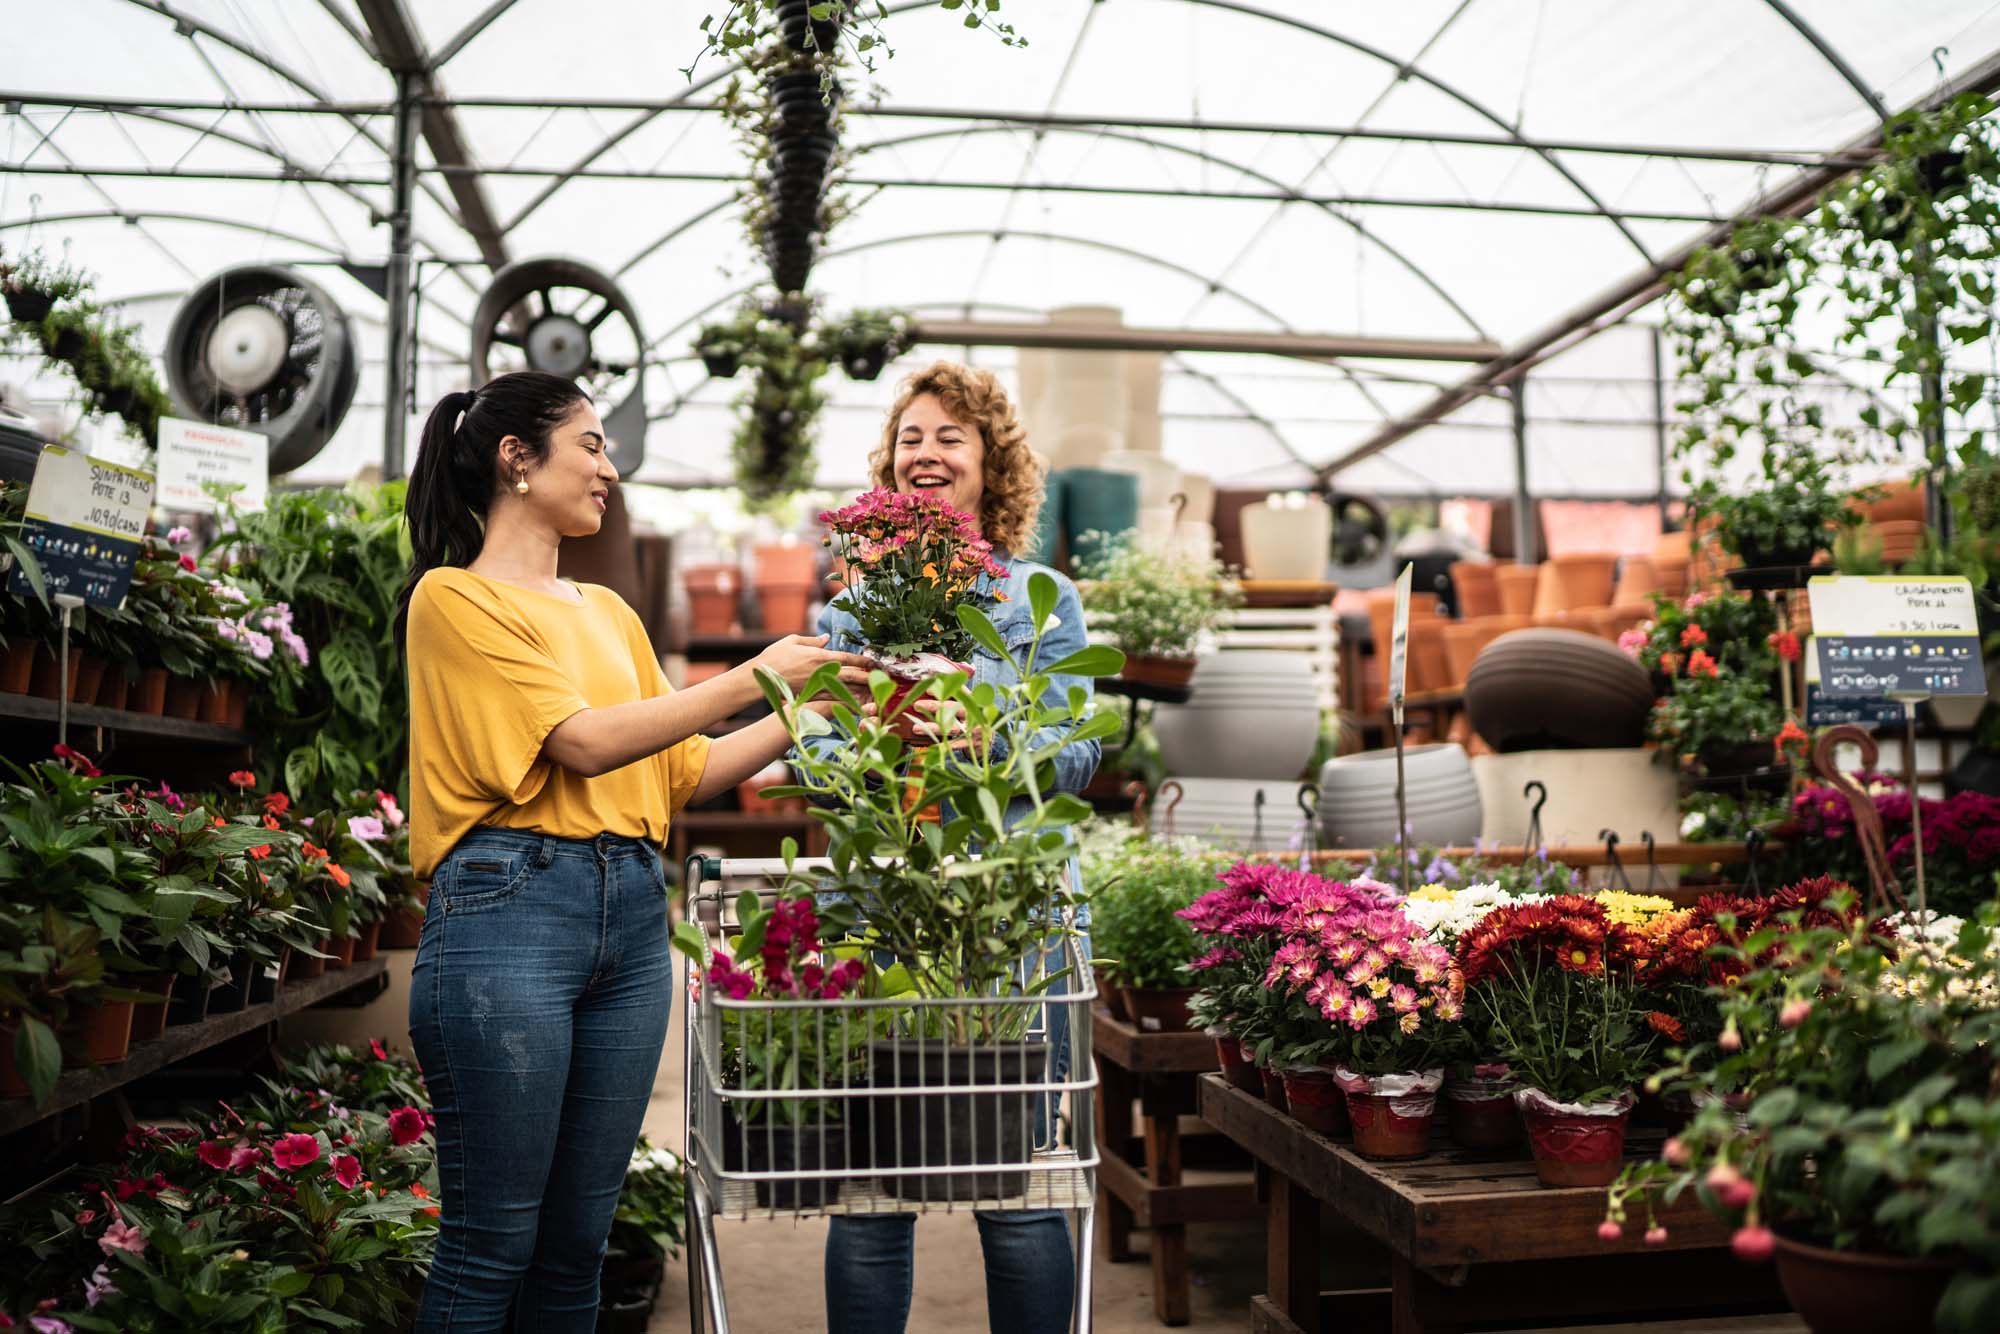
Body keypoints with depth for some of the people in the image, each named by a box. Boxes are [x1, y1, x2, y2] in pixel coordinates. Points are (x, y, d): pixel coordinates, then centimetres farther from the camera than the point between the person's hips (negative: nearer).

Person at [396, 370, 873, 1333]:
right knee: (492, 1242, -1)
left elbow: (680, 776, 17)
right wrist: (750, 679, -8)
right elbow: (581, 744, -11)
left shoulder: (609, 613, 20)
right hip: (511, 910, -6)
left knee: (577, 1242, 10)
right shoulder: (453, 596, 0)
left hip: (632, 925, 6)